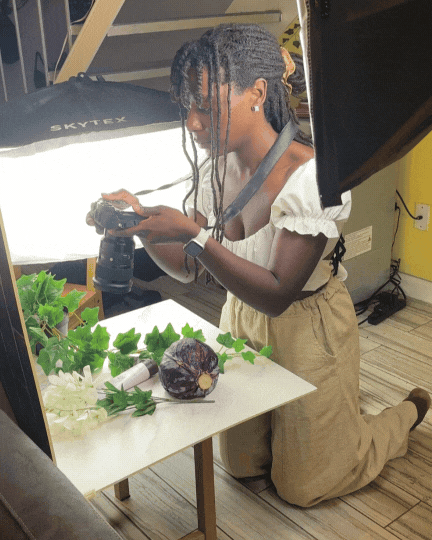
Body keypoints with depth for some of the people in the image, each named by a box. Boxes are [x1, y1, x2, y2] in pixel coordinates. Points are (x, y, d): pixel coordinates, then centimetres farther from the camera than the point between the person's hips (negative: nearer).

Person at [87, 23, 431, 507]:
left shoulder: (311, 176, -29)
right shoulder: (216, 170, -8)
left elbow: (277, 295, -29)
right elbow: (187, 269, -2)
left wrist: (194, 235, -36)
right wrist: (143, 225, -20)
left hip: (306, 330, -6)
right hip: (241, 320, 7)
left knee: (302, 485, 13)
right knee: (241, 464, 22)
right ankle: (336, 400, 42)